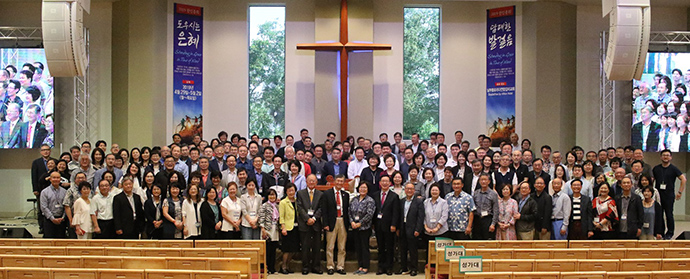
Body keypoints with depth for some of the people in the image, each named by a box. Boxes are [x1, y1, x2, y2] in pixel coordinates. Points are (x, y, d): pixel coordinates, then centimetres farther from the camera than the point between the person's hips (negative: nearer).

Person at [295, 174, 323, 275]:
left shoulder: (320, 194, 11)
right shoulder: (300, 193, 7)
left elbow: (321, 209, 3)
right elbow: (300, 208, -1)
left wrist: (314, 218, -11)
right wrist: (307, 219, -11)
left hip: (316, 223, 1)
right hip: (304, 223, -1)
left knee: (317, 247, 3)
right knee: (305, 247, 0)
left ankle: (316, 267, 10)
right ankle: (305, 267, 7)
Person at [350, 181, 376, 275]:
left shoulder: (370, 200, -6)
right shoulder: (354, 200, 11)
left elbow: (369, 214, -14)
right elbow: (349, 211, 9)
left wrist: (360, 223, -15)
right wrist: (352, 222, -7)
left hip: (364, 228, -6)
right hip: (355, 227, 6)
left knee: (365, 247, -2)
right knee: (358, 247, 9)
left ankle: (365, 268, 5)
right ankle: (360, 266, 17)